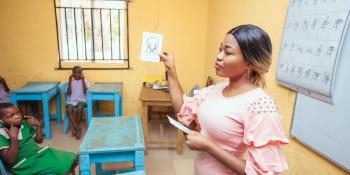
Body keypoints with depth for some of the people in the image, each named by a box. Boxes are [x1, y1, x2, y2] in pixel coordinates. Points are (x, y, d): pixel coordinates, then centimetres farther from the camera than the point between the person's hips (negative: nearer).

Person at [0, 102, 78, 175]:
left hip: (39, 152, 7)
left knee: (73, 159, 0)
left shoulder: (24, 123, 3)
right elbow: (11, 160, -22)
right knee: (64, 167, -23)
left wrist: (38, 125, -2)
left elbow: (39, 140, 14)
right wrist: (13, 138, -28)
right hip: (25, 164, -6)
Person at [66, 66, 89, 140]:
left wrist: (82, 80, -11)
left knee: (79, 109, -34)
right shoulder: (71, 82, 11)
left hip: (81, 100, -1)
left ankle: (75, 128, -16)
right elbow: (69, 93, -4)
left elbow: (85, 91, -11)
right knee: (69, 110, -31)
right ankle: (78, 129, -25)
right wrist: (70, 80, -6)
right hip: (71, 101, 2)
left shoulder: (85, 81, 6)